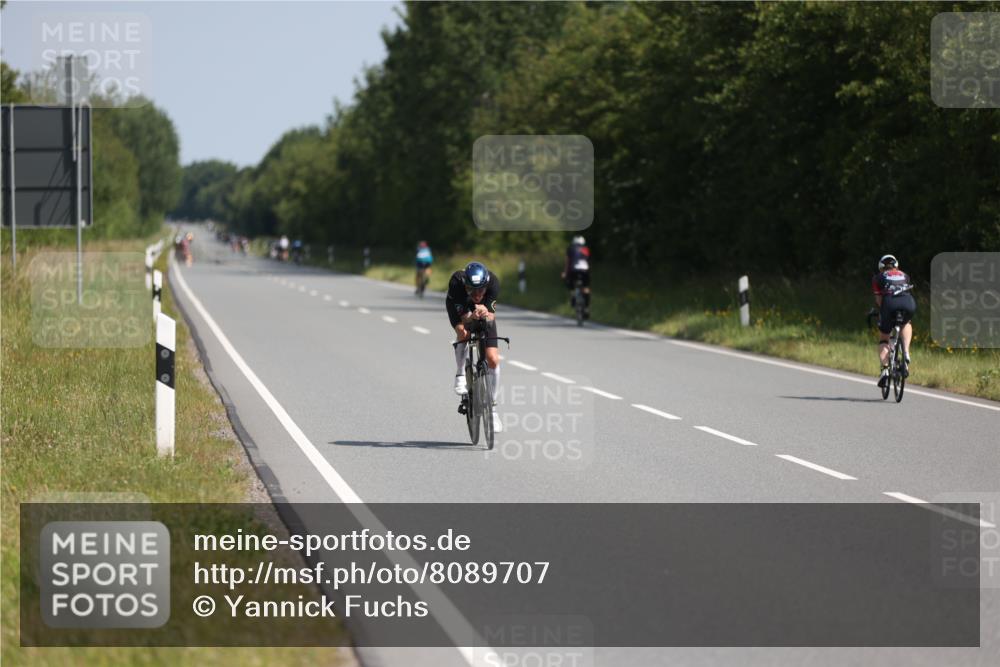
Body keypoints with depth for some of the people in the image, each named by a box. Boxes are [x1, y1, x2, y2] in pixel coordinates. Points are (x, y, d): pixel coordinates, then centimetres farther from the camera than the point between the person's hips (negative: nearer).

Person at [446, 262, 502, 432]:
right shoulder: (456, 282, -39)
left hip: (484, 312, 1)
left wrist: (486, 314, -58)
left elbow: (492, 316, -34)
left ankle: (492, 408, 3)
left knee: (493, 359, -10)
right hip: (460, 308, -1)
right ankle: (460, 376, -15)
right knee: (463, 333, -36)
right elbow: (463, 318, -38)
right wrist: (472, 317, -60)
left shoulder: (493, 282, -36)